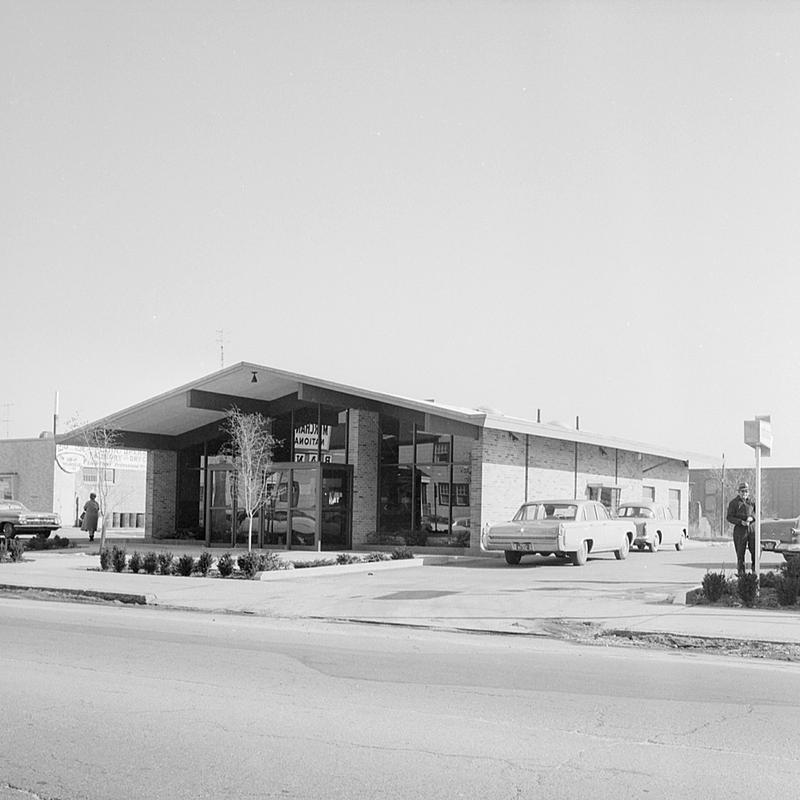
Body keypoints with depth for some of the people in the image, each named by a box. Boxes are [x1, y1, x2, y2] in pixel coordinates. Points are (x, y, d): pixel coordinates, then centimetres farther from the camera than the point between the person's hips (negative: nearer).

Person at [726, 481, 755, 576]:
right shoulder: (734, 503, 0)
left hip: (752, 528, 3)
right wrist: (741, 522, -16)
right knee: (740, 553, -1)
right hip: (740, 529, -3)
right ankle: (741, 572, 6)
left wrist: (752, 517, -8)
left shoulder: (751, 501, 12)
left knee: (755, 550, -2)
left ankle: (755, 569, 14)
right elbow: (729, 517, -3)